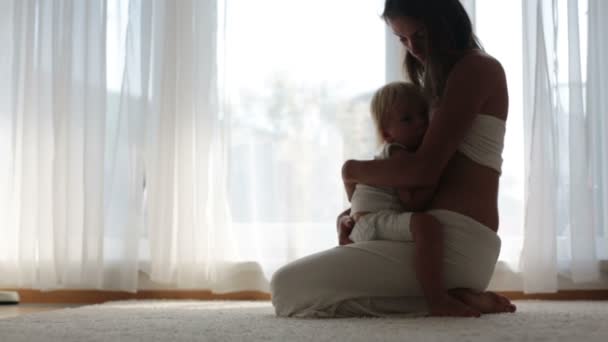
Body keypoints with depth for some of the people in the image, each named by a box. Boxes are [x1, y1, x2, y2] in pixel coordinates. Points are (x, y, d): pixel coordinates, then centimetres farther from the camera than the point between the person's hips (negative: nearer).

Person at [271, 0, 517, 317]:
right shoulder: (441, 82, 25)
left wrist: (353, 170, 2)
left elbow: (423, 171, -14)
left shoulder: (476, 67, -6)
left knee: (287, 286, -13)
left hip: (452, 243, -11)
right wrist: (352, 215, 8)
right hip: (450, 241, 11)